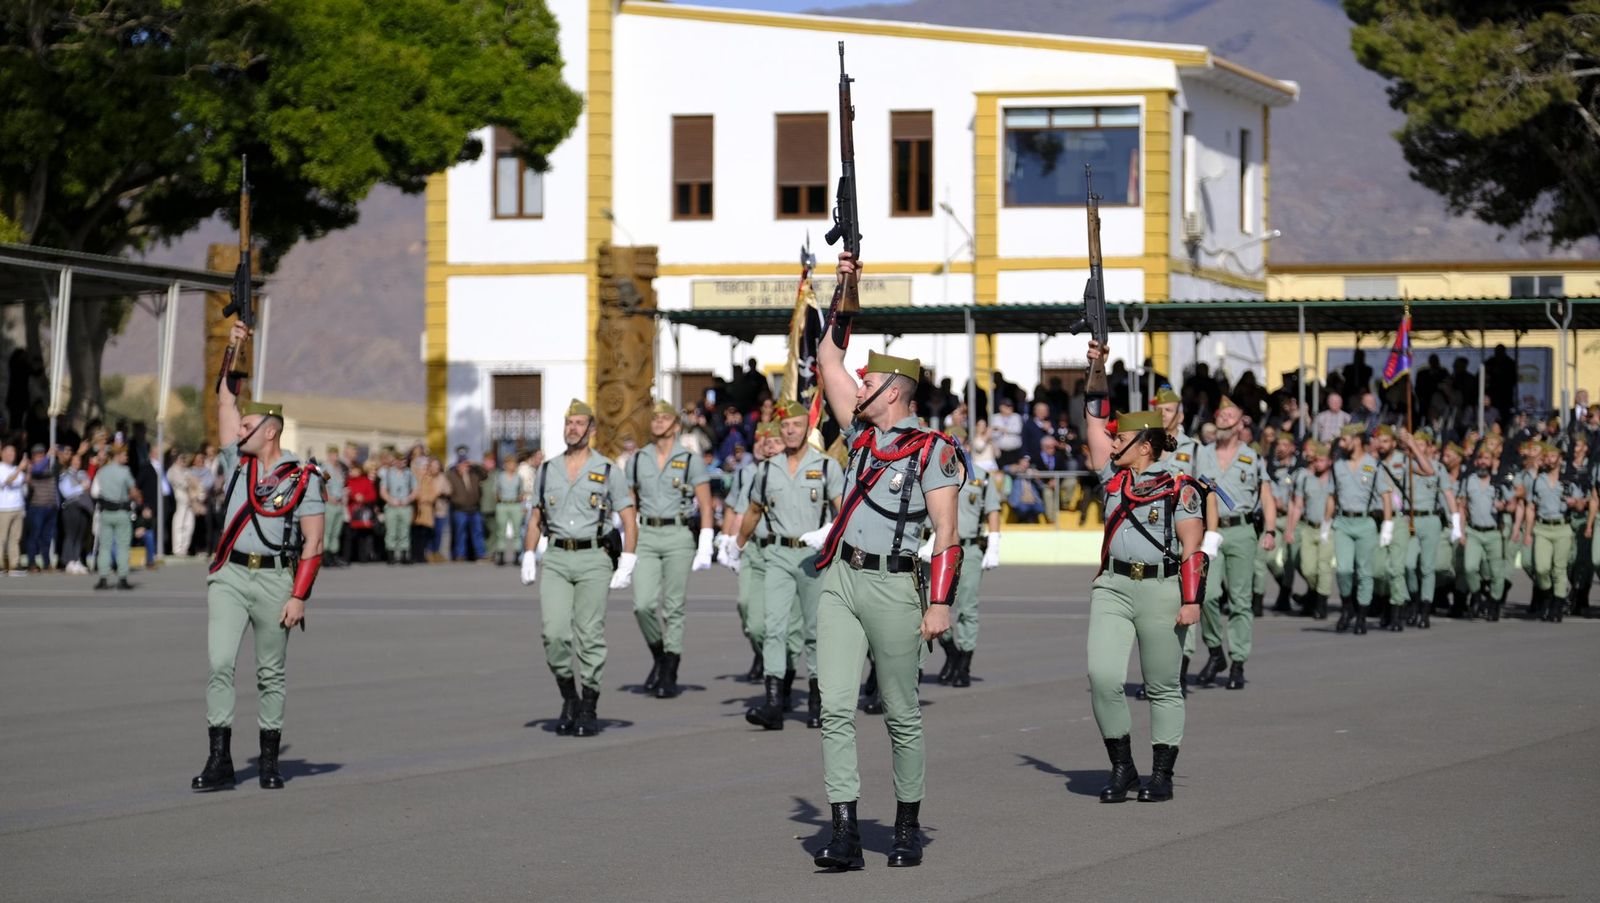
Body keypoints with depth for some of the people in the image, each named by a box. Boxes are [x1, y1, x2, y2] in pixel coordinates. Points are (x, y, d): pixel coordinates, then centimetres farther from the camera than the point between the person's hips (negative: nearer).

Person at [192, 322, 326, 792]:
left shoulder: (303, 479, -3)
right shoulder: (239, 461, 10)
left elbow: (314, 543, -6)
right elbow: (226, 404, 13)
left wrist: (299, 597, -14)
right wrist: (236, 351, 8)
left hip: (274, 580, -3)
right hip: (229, 576, 3)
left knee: (271, 674, 5)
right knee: (219, 665, -8)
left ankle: (269, 762, 14)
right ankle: (219, 761, -9)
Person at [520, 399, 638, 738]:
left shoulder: (607, 471, 1)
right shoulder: (547, 470, 11)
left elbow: (629, 520, 1)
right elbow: (535, 519, 16)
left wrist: (626, 566, -7)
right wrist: (528, 558, 5)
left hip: (593, 560, -2)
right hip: (556, 560, 2)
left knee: (590, 636, -3)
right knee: (554, 633, -10)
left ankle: (588, 709, 6)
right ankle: (569, 698, 8)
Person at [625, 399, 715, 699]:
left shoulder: (691, 461, 2)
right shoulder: (637, 461, 11)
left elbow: (706, 507, 0)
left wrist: (705, 547, -8)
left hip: (678, 535, -2)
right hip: (646, 536, 2)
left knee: (673, 608, -2)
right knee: (643, 604, -11)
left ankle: (670, 675, 5)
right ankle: (659, 656, 14)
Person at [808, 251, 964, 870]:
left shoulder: (933, 450, -5)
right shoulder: (863, 433, 12)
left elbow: (947, 531, -8)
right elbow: (828, 359, 19)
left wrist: (941, 603, -15)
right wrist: (847, 294, 15)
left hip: (891, 586, -5)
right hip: (840, 581, 6)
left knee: (902, 715, 5)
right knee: (836, 709, -5)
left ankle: (908, 828, 16)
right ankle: (844, 833, -7)